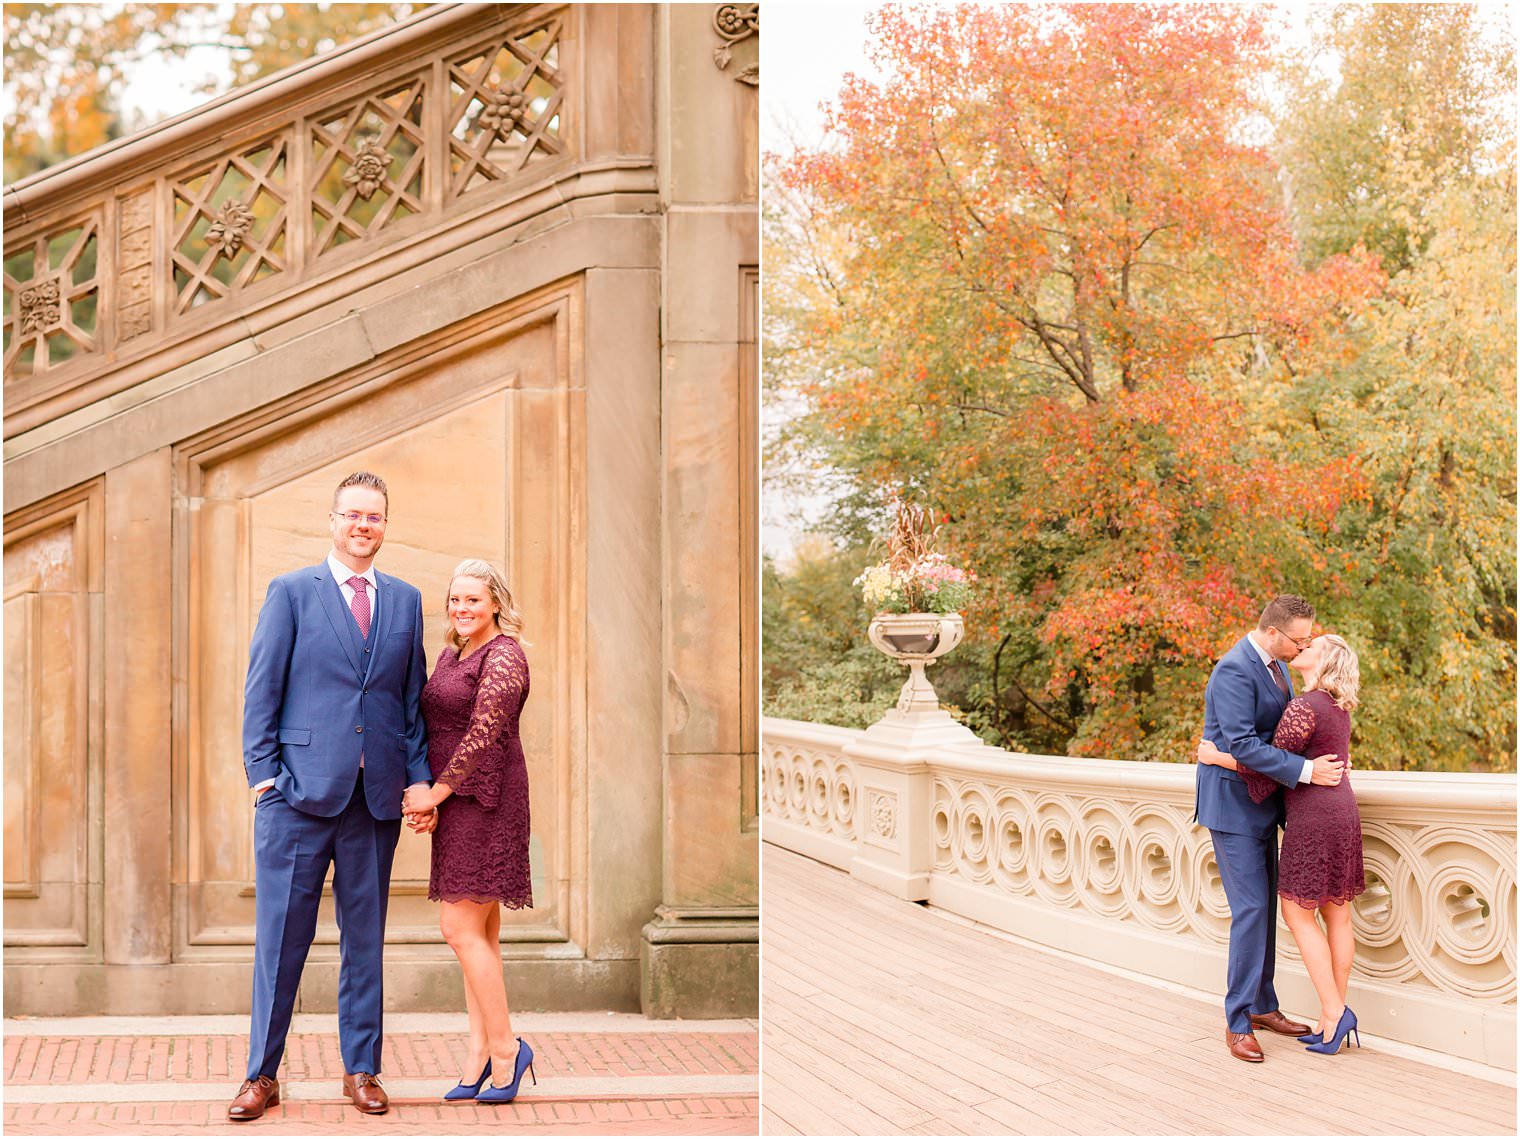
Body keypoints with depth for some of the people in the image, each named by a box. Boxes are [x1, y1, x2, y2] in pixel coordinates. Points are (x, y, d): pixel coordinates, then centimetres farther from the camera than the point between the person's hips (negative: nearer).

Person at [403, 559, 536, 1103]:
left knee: (462, 927, -10)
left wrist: (436, 792, -12)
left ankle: (505, 1047, 0)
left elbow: (483, 733, -18)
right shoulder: (451, 655, 16)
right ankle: (480, 1055, 13)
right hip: (454, 801, 9)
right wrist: (424, 796, 2)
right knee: (480, 932, 9)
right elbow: (434, 728, 16)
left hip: (483, 798, -9)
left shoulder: (503, 656, -12)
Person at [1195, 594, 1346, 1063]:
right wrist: (1306, 770, -27)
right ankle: (1238, 1022, -2)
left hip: (1261, 803, 9)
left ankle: (1262, 1006, 23)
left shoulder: (1275, 664, 9)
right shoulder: (1234, 671, -22)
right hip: (1233, 804, -9)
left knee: (1265, 906, 13)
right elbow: (1242, 746, -28)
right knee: (1251, 909, -9)